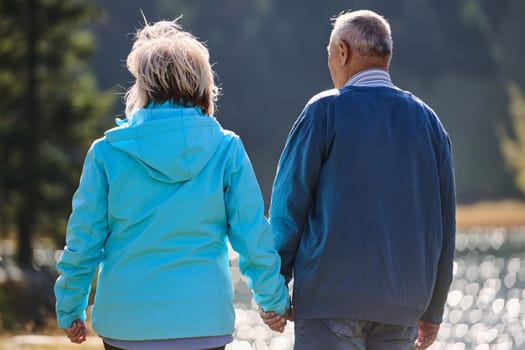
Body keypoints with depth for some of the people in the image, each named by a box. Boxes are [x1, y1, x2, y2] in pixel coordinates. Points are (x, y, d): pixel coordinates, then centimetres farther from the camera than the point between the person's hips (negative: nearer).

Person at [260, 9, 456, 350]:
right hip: (401, 307, 5)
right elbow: (443, 225, 11)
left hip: (332, 298, -4)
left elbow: (289, 205, -4)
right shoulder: (427, 120, 11)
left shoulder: (325, 111, -2)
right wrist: (433, 310, 17)